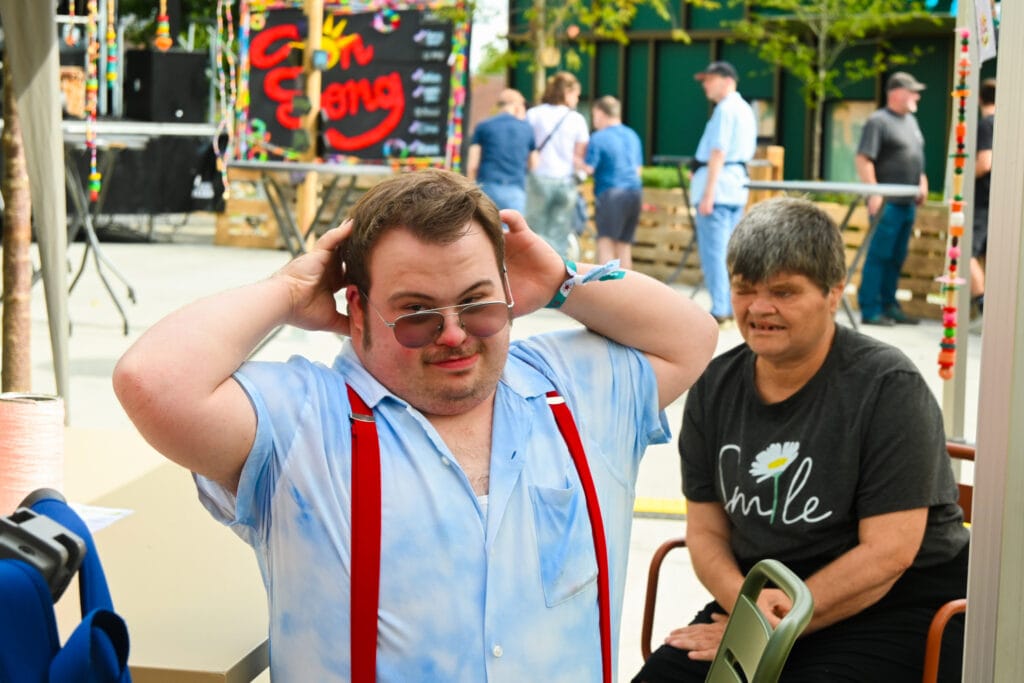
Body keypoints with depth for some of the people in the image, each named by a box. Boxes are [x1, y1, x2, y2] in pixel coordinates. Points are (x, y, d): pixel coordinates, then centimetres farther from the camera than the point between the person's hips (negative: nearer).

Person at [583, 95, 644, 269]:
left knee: (605, 241, -9)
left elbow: (588, 168, -10)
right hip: (635, 191, 7)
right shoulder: (632, 136, 15)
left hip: (611, 193, -7)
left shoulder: (598, 138, -7)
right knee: (624, 244, 13)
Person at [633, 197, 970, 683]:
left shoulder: (888, 387, -12)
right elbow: (706, 531, 6)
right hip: (759, 598, 5)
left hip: (891, 611, -5)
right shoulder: (715, 387, 4)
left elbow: (888, 552, -16)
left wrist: (770, 631, -16)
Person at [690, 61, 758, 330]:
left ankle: (719, 311, -10)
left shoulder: (725, 109, -13)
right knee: (730, 251, 12)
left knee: (713, 251, -8)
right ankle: (732, 309, 14)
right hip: (737, 184, 10)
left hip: (718, 185, -10)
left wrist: (708, 193, -22)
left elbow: (718, 152, -19)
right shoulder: (745, 109, 18)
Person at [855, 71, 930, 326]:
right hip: (887, 202, -8)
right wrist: (874, 193, -20)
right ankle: (870, 310, -1)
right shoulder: (878, 121, -9)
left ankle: (889, 306, 20)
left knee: (896, 258, 12)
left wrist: (922, 182, 17)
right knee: (879, 255, -5)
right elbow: (862, 159, -15)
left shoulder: (911, 121, 18)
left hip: (908, 202, 8)